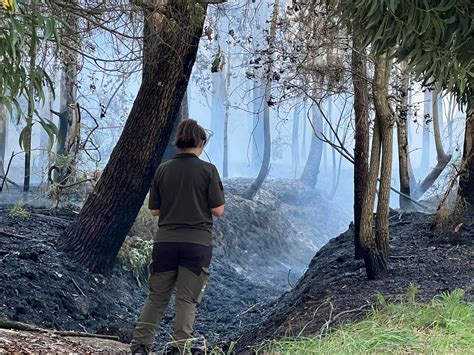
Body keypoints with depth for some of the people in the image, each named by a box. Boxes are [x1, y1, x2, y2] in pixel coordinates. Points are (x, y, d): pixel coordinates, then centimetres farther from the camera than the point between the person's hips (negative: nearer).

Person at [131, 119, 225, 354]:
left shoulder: (163, 170, 4)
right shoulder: (208, 170, -6)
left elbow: (154, 210, 7)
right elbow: (218, 210, -5)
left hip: (165, 241, 3)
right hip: (198, 242, -3)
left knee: (156, 297, 12)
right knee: (187, 299, 4)